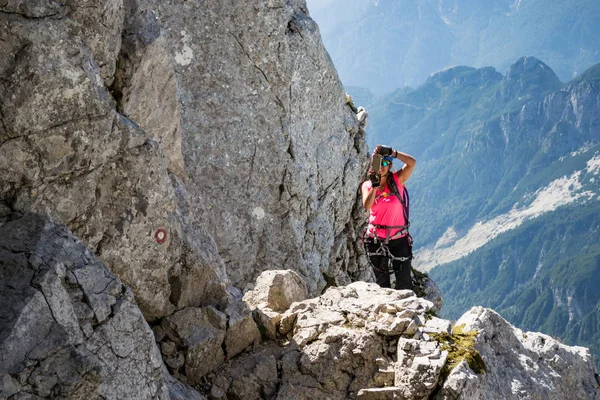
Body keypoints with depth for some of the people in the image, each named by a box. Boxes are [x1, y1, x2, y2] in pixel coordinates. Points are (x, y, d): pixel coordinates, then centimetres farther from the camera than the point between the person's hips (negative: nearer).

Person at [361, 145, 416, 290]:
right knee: (381, 282, 14)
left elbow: (412, 162, -21)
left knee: (404, 283, 1)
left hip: (399, 238, -2)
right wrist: (375, 185, -27)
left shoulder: (397, 180, -5)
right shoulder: (367, 185, 0)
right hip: (376, 239, 2)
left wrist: (391, 151, -26)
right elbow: (367, 206, -18)